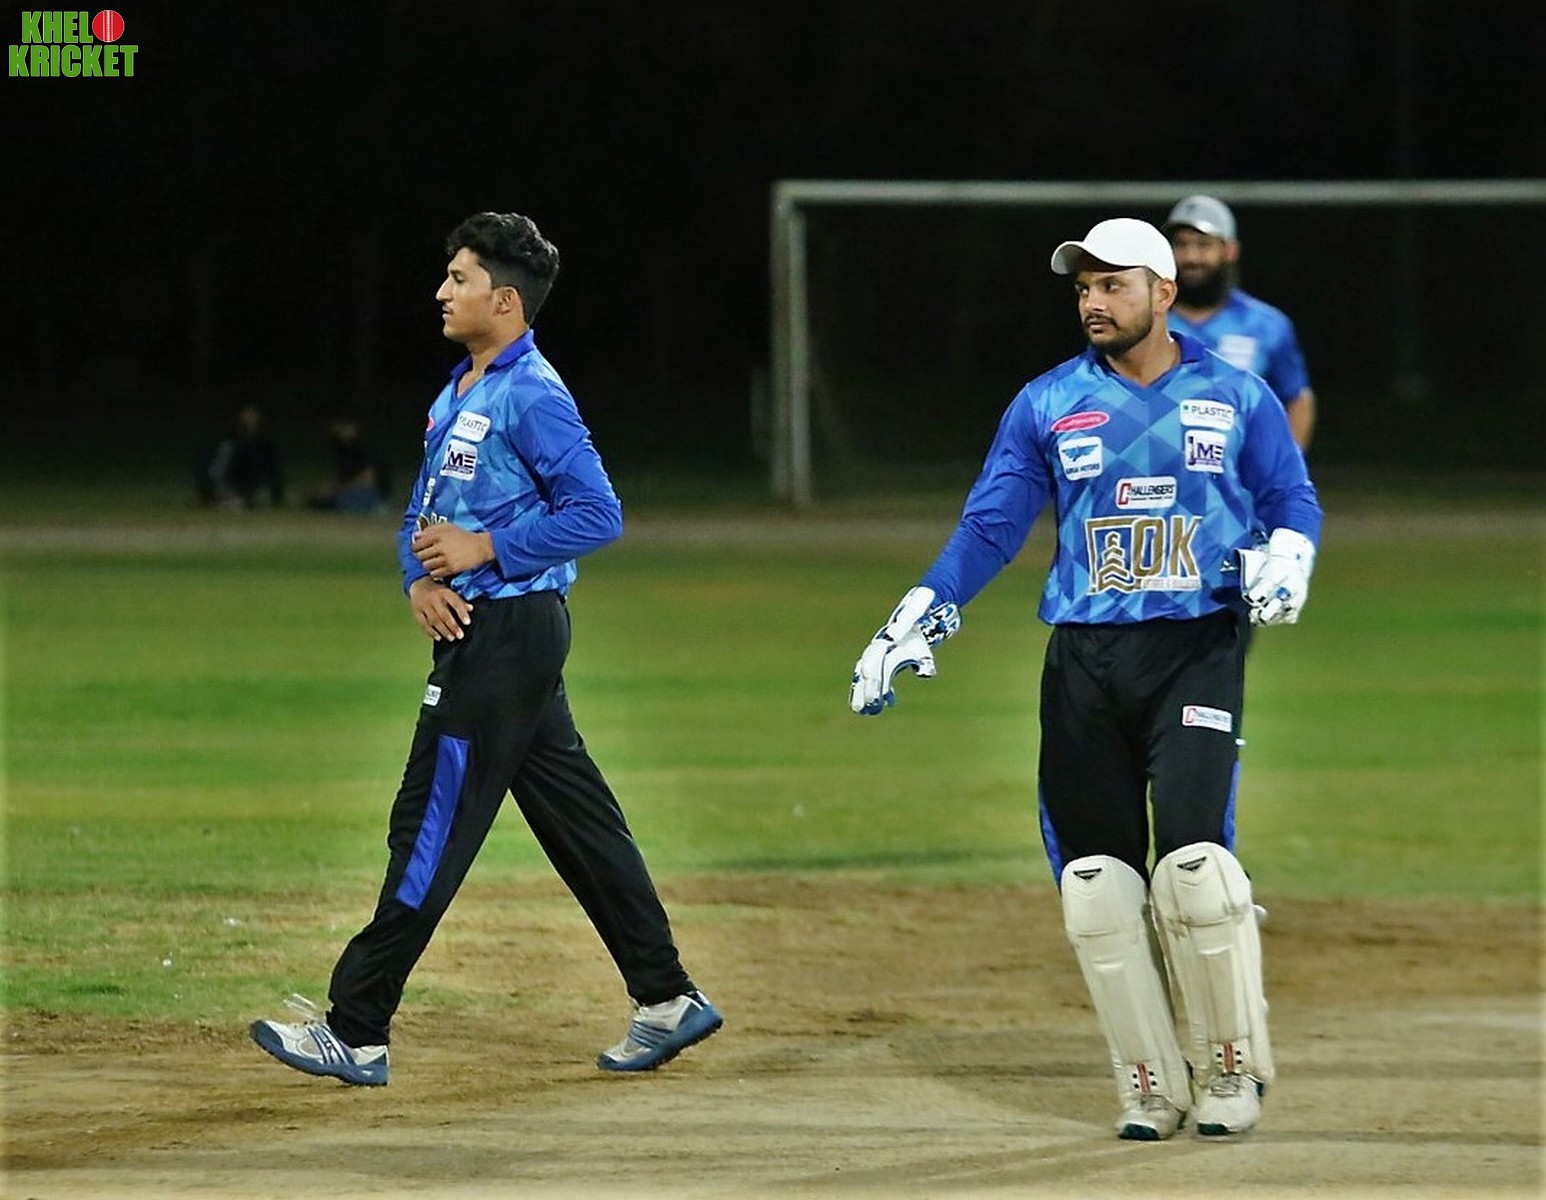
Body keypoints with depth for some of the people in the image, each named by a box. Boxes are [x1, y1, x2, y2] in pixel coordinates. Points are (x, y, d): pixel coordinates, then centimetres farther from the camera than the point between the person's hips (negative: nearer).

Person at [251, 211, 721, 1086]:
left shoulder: (533, 397, -15)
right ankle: (668, 1002, 16)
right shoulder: (457, 396, 15)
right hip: (476, 628, 10)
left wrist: (485, 548, -19)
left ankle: (357, 1033, -6)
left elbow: (597, 513, -19)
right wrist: (420, 578, -1)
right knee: (579, 823, 12)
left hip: (511, 631, -10)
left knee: (433, 826, -8)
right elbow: (422, 514, 19)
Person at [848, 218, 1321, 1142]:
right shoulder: (1048, 405, 9)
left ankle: (1234, 1066, 0)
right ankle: (1152, 1088, 6)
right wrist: (912, 627, -4)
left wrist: (1283, 564, -11)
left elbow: (1295, 502, 12)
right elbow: (989, 527, 6)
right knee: (1097, 881, -3)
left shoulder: (1237, 398, 6)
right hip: (1084, 660, 3)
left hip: (1197, 650, -3)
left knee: (1192, 861, -17)